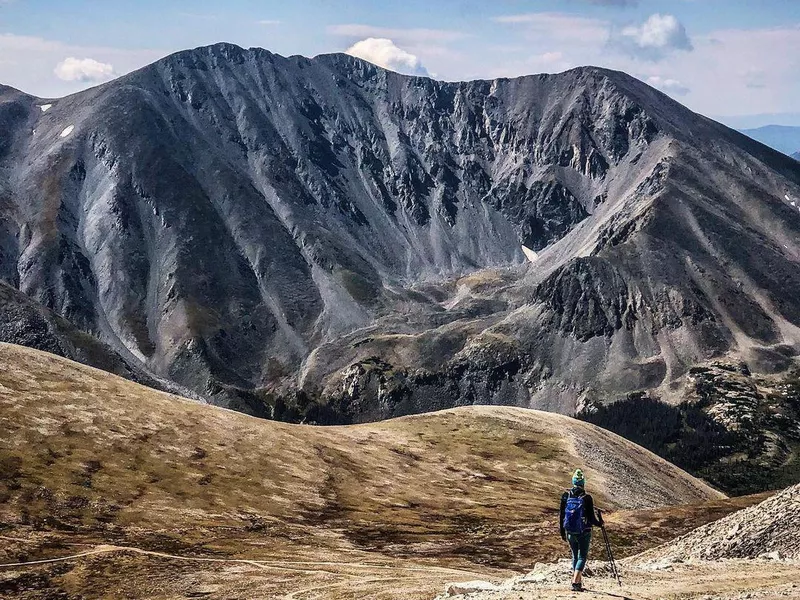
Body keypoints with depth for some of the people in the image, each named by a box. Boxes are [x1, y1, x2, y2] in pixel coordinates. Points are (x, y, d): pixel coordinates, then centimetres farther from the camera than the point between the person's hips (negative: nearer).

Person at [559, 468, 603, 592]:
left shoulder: (566, 496, -2)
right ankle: (575, 582, -14)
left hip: (570, 532, 4)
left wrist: (562, 532, 15)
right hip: (584, 532, -4)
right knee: (582, 557, 2)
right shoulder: (586, 498, -13)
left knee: (575, 556, 18)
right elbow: (591, 517, -10)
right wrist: (599, 523, 11)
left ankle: (578, 581, 22)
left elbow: (561, 515, 4)